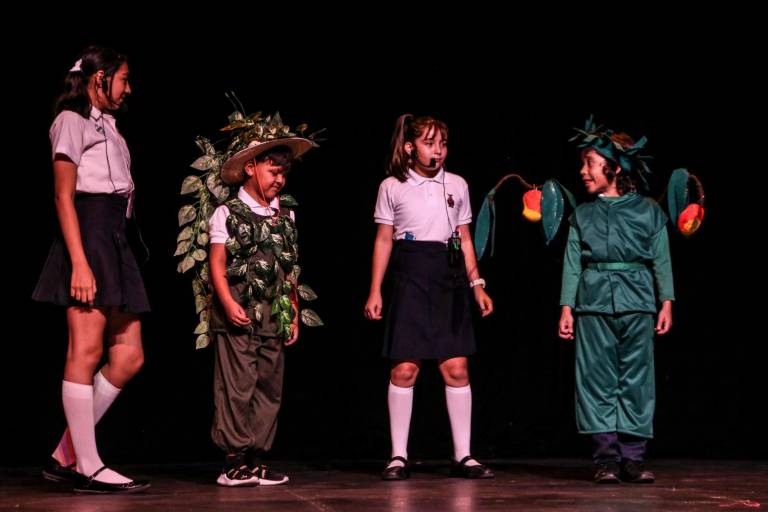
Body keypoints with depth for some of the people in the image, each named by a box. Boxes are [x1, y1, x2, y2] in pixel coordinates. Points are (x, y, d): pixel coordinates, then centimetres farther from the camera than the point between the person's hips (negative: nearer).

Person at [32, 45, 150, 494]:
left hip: (116, 241, 9)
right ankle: (89, 467, -9)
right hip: (88, 235, -9)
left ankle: (65, 457, 5)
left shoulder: (107, 125, 25)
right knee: (87, 349, -10)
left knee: (129, 357, 2)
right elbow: (64, 196, -8)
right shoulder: (73, 120, 1)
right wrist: (79, 263, -18)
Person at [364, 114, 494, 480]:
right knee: (404, 368, -6)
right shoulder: (392, 187, 5)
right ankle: (399, 456, 2)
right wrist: (375, 291, 1)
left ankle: (462, 455, 4)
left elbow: (464, 238, 15)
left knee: (456, 367, -2)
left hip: (450, 277, 2)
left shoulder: (457, 185, 11)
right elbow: (384, 240, 6)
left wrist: (476, 284, 8)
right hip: (410, 278, -2)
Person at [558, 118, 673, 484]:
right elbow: (572, 264, 7)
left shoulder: (648, 211, 6)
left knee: (636, 381, 0)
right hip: (593, 303, 1)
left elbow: (661, 261, 5)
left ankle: (633, 458, 4)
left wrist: (666, 303, -1)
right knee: (597, 380, -1)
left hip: (637, 303, -1)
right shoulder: (582, 215, 10)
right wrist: (566, 308, 0)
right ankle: (607, 458, 3)